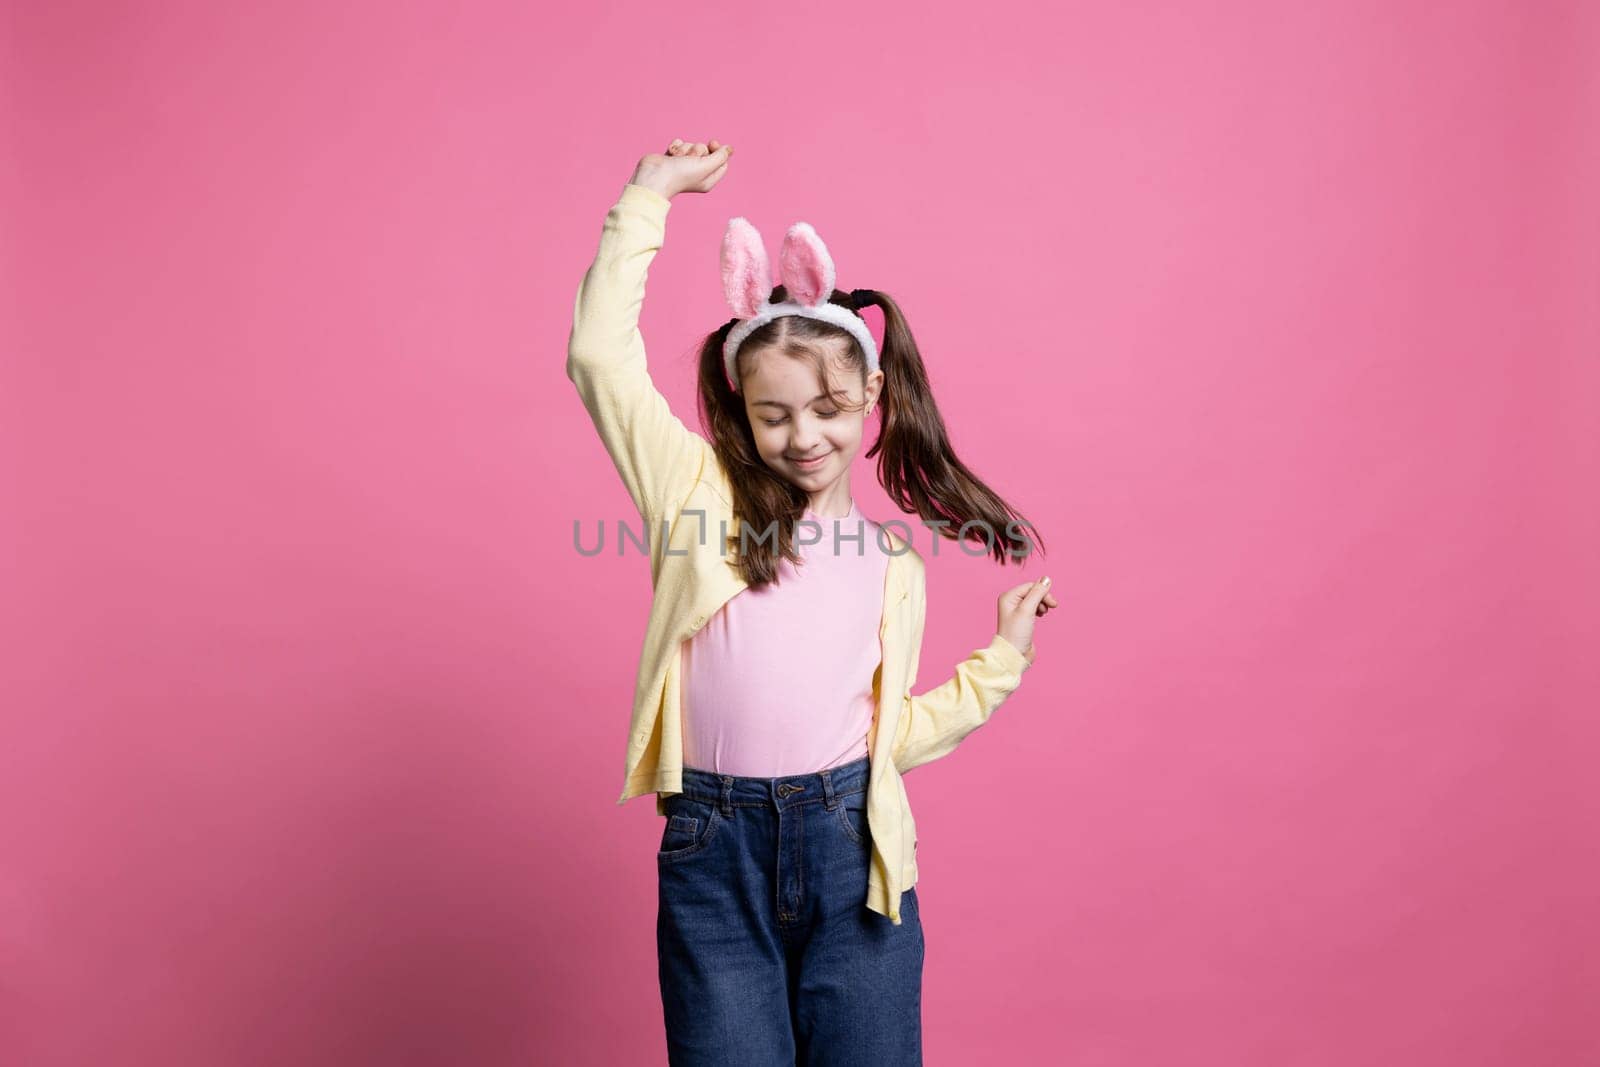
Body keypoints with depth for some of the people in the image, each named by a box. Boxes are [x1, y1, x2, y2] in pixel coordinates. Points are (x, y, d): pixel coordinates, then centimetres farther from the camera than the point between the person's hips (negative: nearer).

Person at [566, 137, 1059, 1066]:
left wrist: (1004, 661, 14)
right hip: (716, 853, -2)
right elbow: (601, 357, -5)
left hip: (852, 848, 2)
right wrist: (647, 201, -1)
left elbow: (887, 734, 14)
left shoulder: (892, 564, 12)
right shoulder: (702, 495, 4)